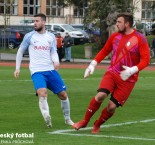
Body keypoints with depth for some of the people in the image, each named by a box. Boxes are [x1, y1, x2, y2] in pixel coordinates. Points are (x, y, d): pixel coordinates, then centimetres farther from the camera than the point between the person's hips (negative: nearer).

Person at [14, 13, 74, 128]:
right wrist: (17, 68, 10)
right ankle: (47, 119, -29)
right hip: (37, 71, -3)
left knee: (63, 94, 7)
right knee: (42, 93, -29)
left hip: (51, 70, 3)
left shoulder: (51, 36, 9)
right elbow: (20, 51, 12)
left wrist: (56, 61, -18)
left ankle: (67, 119, 26)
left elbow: (54, 52, 4)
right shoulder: (29, 36, 3)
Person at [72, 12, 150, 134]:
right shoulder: (115, 36, 5)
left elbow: (145, 60, -12)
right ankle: (85, 121, -4)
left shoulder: (140, 39, -9)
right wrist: (93, 64, 9)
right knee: (100, 95, -21)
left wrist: (132, 70, -26)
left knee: (112, 106, -4)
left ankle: (97, 125, 22)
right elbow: (104, 51, 18)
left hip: (127, 79, -3)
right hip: (112, 73, 3)